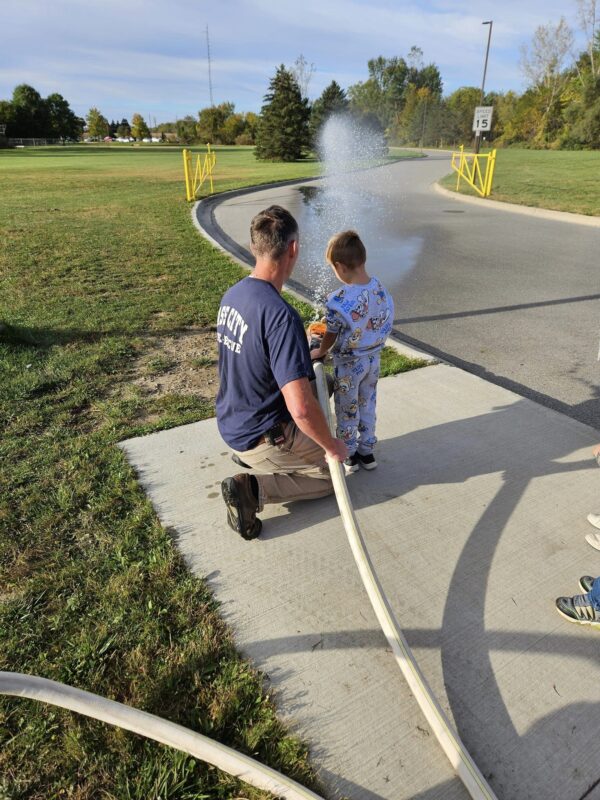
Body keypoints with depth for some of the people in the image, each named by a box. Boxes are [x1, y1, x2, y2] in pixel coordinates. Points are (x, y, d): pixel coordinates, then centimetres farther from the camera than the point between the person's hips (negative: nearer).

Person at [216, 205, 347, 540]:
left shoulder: (232, 295, -3)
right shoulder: (280, 314, -30)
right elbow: (301, 408, -35)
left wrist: (302, 355, 21)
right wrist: (332, 446, -18)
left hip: (231, 424, 8)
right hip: (262, 438, -8)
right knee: (331, 474, 14)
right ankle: (253, 488, -4)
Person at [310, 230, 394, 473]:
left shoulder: (339, 300, -28)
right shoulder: (380, 288, -10)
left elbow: (331, 335, -14)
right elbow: (385, 322, 1)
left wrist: (320, 352, 6)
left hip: (348, 363, -5)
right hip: (373, 357, 6)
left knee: (347, 410, 14)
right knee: (367, 405, 21)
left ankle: (350, 455, 28)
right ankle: (367, 451, 35)